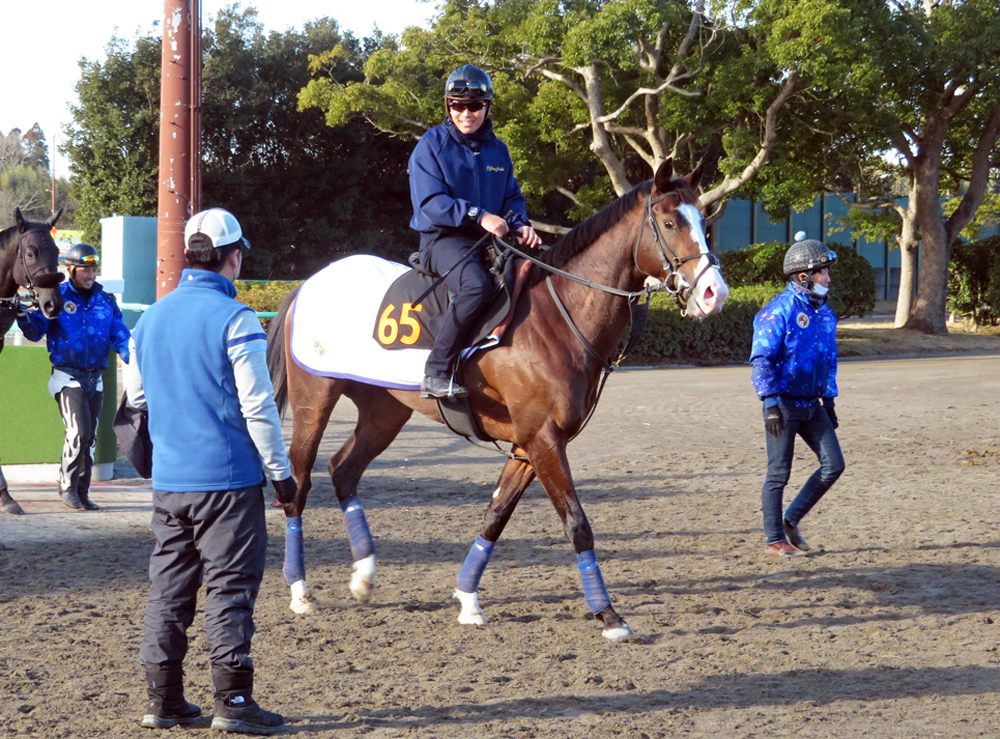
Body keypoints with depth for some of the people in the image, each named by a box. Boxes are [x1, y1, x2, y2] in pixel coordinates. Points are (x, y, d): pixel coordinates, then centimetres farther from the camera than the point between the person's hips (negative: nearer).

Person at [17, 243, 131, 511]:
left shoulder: (106, 301, 7)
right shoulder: (57, 297, -5)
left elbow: (120, 337, 3)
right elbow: (35, 331, -8)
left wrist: (133, 358, -15)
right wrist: (25, 318, -30)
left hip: (95, 378, 5)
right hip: (68, 376, -5)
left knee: (90, 438, 10)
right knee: (79, 432, -17)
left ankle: (82, 493, 19)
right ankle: (67, 485, 0)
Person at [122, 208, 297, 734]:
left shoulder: (151, 318, 7)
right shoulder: (233, 319, -12)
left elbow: (136, 396, 17)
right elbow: (258, 406, -13)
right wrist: (281, 472, -5)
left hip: (167, 479, 6)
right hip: (227, 478, -6)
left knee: (168, 587, 11)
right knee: (230, 589, -1)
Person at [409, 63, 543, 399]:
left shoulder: (498, 150, 15)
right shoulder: (432, 145, -2)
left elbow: (512, 197, 18)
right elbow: (430, 202, -11)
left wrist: (521, 225, -6)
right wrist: (478, 215, -22)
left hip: (489, 241, 7)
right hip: (444, 238, -7)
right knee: (477, 285, -36)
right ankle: (436, 372, -35)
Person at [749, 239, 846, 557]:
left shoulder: (825, 313, 11)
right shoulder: (778, 311, -13)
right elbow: (761, 360, -16)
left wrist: (829, 401, 18)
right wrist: (771, 403, -22)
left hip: (812, 405, 7)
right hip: (784, 404, -7)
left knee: (834, 464, 2)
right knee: (779, 474, 0)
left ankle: (791, 520, 15)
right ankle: (775, 540, 9)